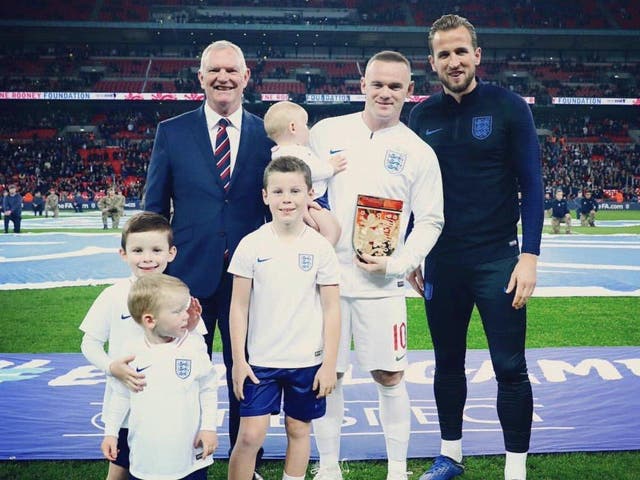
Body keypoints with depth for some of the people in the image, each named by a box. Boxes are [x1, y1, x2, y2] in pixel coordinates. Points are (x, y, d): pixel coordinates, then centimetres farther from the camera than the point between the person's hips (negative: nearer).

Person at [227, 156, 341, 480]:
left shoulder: (320, 247, -4)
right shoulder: (252, 245, -5)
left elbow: (331, 309, -1)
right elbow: (239, 307, -1)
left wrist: (329, 363, -2)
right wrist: (238, 361, -3)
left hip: (307, 361, 1)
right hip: (260, 360, -1)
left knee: (299, 430, 13)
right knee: (250, 436, -2)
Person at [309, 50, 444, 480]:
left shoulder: (419, 152, 2)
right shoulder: (327, 132, 5)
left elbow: (431, 221, 3)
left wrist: (397, 264, -9)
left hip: (381, 283, -1)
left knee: (389, 376, 4)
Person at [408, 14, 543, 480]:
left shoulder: (509, 107, -4)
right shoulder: (423, 116, 5)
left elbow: (531, 186, -5)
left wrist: (529, 256, -12)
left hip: (498, 260, -3)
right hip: (442, 261, 3)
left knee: (510, 368, 1)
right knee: (448, 362, 13)